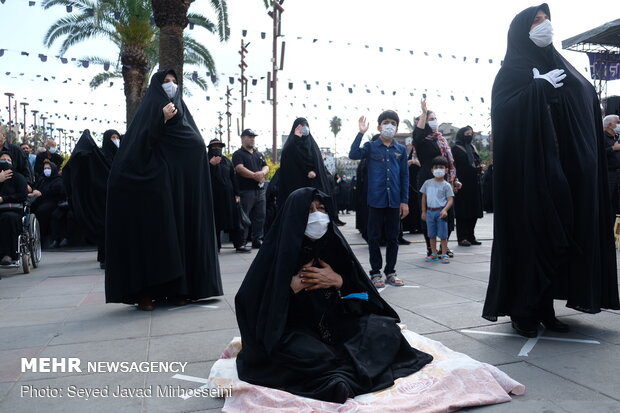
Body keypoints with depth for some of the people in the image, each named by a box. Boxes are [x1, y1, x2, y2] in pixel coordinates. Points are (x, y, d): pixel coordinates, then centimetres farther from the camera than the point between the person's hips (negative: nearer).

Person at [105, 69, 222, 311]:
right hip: (155, 184, -5)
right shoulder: (148, 110, 4)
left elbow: (197, 145, 15)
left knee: (179, 231, 2)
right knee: (152, 234, -7)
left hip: (180, 187, 5)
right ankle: (145, 291, -2)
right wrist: (162, 119, -17)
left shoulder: (181, 111, 18)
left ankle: (177, 288, 7)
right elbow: (138, 144, -12)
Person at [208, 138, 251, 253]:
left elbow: (233, 178, 14)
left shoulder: (226, 161, 15)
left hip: (228, 195, 3)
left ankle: (239, 244, 5)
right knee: (215, 222, 0)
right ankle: (215, 247, 8)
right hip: (214, 196, -3)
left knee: (233, 220, 2)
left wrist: (237, 194, 8)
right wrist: (211, 164, -22)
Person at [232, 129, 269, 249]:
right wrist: (254, 175, -20)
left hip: (260, 190, 7)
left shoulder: (259, 154, 22)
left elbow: (266, 167, 12)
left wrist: (262, 173, -12)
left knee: (260, 216, 8)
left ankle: (257, 240, 17)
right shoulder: (238, 154, 1)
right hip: (245, 190, -6)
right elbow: (240, 168, -13)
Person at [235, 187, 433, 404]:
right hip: (295, 328, -4)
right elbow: (254, 300, -12)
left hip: (336, 321, 5)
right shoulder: (279, 248, -11)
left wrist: (337, 281, -16)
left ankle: (345, 376, -38)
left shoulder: (333, 242, -1)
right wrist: (292, 286, -20)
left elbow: (361, 289, 3)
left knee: (383, 328, -20)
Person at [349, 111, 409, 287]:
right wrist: (361, 133, -17)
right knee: (374, 237, 4)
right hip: (376, 200, -2)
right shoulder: (371, 147, 3)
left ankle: (390, 272, 20)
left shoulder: (401, 150, 9)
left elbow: (404, 176, 9)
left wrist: (404, 201, 4)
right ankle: (375, 273, 15)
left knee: (393, 238, 8)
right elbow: (353, 154, -16)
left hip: (394, 201, 3)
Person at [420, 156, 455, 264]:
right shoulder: (427, 183, 6)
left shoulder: (446, 185, -4)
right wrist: (424, 211, 9)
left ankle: (444, 254, 9)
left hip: (440, 211, -4)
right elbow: (424, 198, 12)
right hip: (430, 211, 4)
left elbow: (450, 200, -7)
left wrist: (445, 210, -23)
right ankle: (434, 254, 20)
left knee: (443, 235, 1)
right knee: (431, 234, 10)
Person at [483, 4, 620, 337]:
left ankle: (545, 308, 14)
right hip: (528, 169, -6)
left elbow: (589, 101, 19)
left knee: (558, 236, 6)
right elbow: (505, 110, -14)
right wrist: (541, 87, -12)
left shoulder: (561, 67, 22)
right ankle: (523, 311, 1)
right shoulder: (512, 69, 3)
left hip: (566, 168, 7)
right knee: (528, 236, -7)